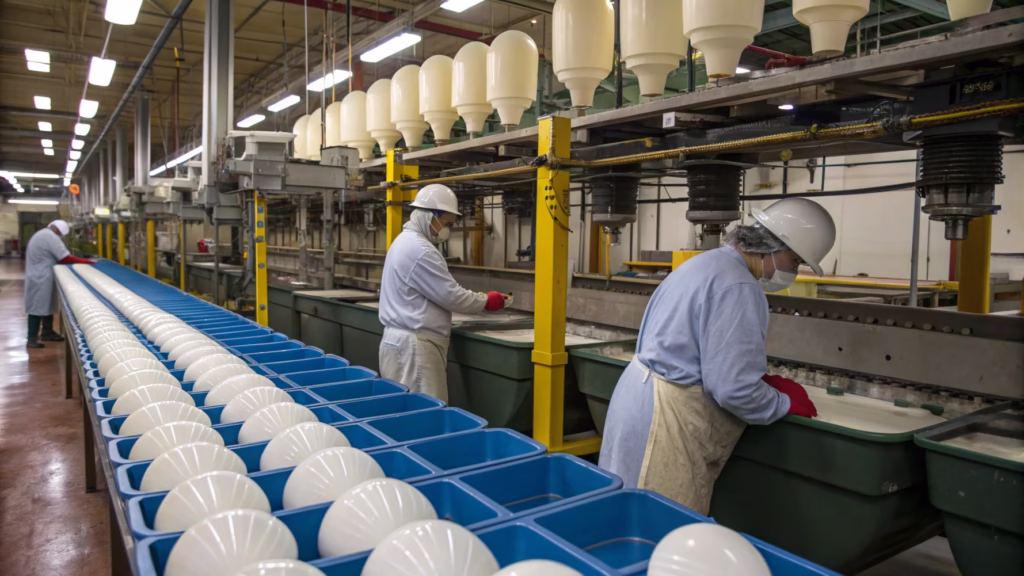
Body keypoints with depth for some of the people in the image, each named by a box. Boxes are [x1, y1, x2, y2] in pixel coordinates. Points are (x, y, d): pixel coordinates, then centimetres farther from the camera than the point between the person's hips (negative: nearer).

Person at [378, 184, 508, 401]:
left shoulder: (406, 241, 15)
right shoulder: (419, 249, -18)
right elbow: (450, 296, -16)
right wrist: (486, 301, 0)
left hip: (403, 338, 10)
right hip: (414, 344, -10)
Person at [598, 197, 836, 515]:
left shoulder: (707, 262, 13)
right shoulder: (738, 287, -19)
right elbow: (734, 389, -22)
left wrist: (765, 381, 13)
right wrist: (787, 403, -3)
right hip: (667, 418, -10)